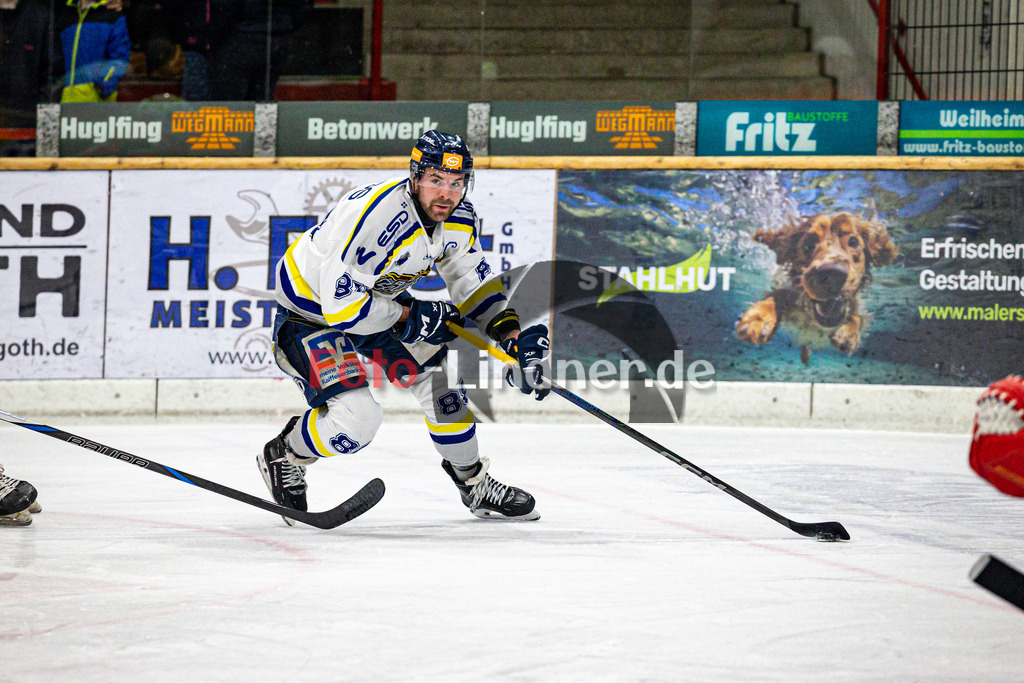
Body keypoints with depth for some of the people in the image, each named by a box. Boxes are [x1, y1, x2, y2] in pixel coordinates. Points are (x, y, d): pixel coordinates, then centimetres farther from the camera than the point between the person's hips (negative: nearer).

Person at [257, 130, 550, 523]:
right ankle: (283, 456, 7)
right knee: (358, 417, -21)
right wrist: (410, 316, -27)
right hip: (310, 311, -8)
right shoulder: (376, 216, -36)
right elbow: (340, 304, -34)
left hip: (376, 298, 8)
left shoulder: (459, 218, -10)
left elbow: (472, 280, 6)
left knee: (439, 374, 4)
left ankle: (473, 481, 24)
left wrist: (510, 333, -9)